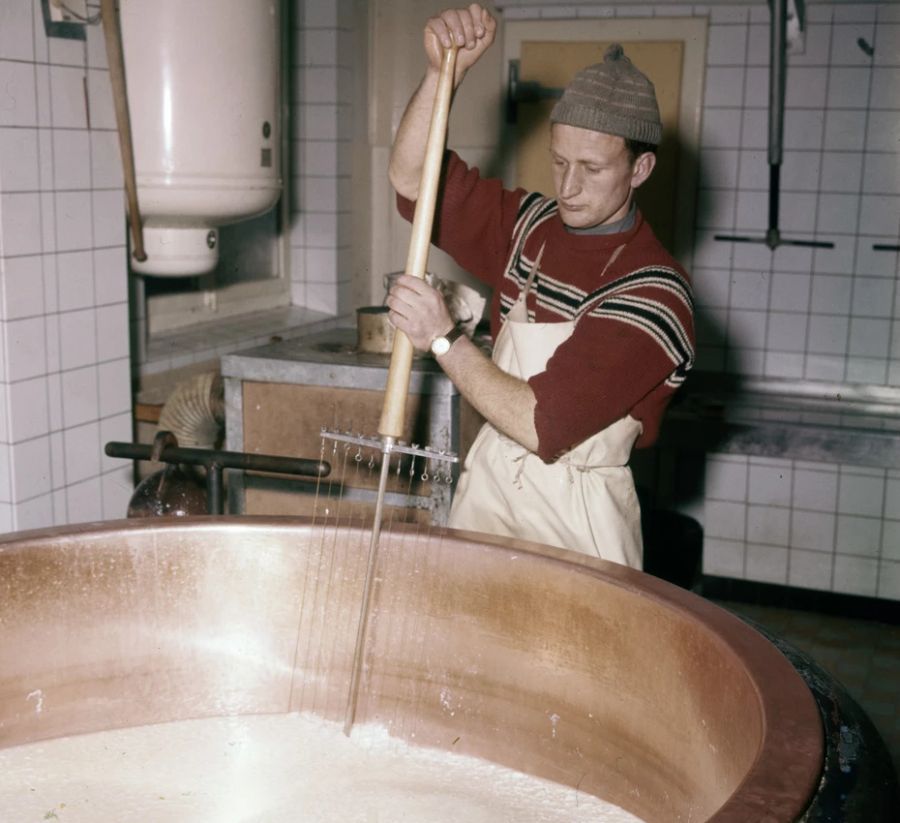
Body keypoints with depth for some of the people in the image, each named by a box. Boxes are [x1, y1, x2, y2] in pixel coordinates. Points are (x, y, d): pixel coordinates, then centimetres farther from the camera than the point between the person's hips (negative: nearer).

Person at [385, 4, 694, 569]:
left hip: (574, 518, -6)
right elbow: (412, 179, 1)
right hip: (488, 486, 6)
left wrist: (445, 340, -23)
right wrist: (444, 72, -12)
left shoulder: (655, 294, -20)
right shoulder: (533, 225, 2)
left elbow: (543, 425, -25)